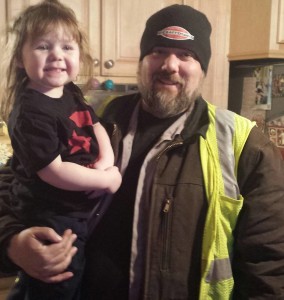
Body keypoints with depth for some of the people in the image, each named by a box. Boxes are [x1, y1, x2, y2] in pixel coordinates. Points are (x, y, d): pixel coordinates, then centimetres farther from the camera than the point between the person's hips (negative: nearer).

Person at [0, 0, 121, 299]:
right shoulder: (31, 112, -25)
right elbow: (53, 171, -28)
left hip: (79, 215, 9)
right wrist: (107, 179, -19)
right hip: (50, 222, -9)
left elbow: (95, 125, 10)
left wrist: (106, 160, -10)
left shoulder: (71, 94, 1)